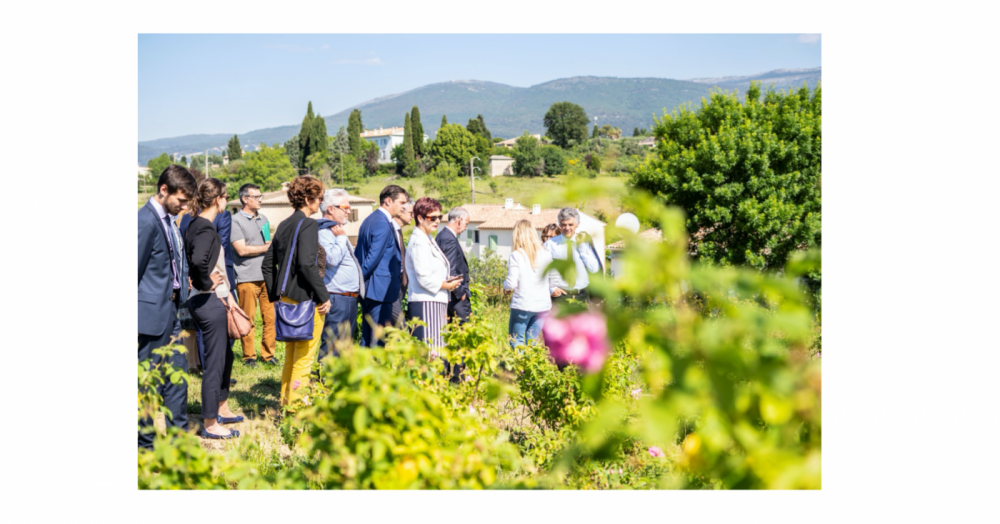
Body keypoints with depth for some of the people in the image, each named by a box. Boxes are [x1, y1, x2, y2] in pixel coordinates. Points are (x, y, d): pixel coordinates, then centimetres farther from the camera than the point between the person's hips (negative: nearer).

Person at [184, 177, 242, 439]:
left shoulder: (196, 226, 11)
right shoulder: (206, 229, -19)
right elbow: (198, 260, -36)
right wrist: (207, 283, -19)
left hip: (211, 300, 10)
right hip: (209, 302, -10)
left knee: (225, 356, 22)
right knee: (214, 361, 0)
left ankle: (222, 409, 36)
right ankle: (210, 424, 10)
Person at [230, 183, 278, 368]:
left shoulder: (263, 219, 18)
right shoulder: (235, 221, -3)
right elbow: (242, 249, -11)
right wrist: (267, 247, -3)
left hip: (267, 276, 5)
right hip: (247, 278, -5)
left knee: (270, 317, 3)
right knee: (248, 319, -1)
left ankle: (268, 353, 13)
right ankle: (249, 356, 10)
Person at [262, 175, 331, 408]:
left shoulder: (284, 225, 12)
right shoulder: (308, 225, -12)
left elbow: (267, 264, 14)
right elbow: (307, 264, -22)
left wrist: (275, 294, 18)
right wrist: (324, 296, -16)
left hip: (286, 299, 8)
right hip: (306, 300, -8)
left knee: (290, 355, 19)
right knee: (304, 356, 1)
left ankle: (286, 402, 27)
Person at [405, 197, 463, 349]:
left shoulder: (428, 240, 19)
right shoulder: (418, 242, -12)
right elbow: (424, 278, -18)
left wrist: (446, 279, 9)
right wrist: (447, 285, -7)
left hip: (435, 302, 10)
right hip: (426, 304, -10)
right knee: (430, 352, -12)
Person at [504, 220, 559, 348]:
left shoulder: (516, 256, -9)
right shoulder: (545, 254, 3)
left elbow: (511, 284, -11)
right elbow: (553, 281, 8)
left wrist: (504, 285, 10)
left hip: (522, 305, -4)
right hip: (543, 305, 4)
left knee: (516, 341, 7)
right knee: (533, 340, 15)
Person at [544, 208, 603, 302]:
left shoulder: (585, 242, 8)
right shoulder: (551, 244, 1)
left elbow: (595, 269, 0)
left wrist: (582, 246, -3)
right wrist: (551, 288, -10)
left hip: (582, 296, 2)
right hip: (560, 295, -2)